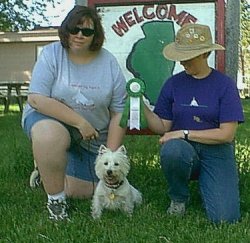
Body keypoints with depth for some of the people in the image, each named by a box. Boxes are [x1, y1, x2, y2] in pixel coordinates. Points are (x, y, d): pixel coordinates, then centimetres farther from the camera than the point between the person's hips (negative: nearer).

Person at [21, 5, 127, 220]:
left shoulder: (109, 63, -9)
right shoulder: (51, 54, -15)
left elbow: (119, 113, -7)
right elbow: (37, 99, -23)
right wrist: (79, 122, -27)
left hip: (93, 137, 3)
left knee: (82, 193, 3)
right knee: (51, 136, -39)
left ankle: (50, 171, 34)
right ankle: (55, 200, -16)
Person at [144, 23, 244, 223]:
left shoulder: (225, 85, -5)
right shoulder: (173, 84, 2)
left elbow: (227, 134, -11)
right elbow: (163, 127, 4)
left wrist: (185, 133, -15)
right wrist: (144, 109, -13)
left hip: (216, 152, -1)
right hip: (182, 148, 1)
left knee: (224, 219, -18)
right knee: (172, 149, -37)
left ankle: (205, 183, 17)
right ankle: (179, 199, -5)